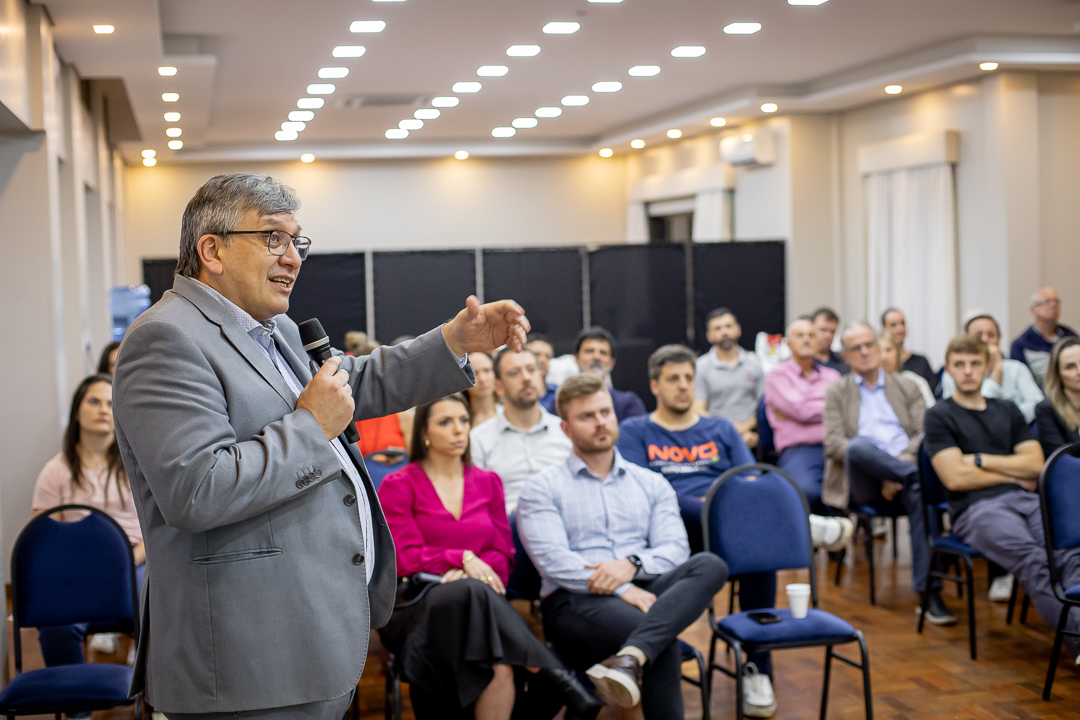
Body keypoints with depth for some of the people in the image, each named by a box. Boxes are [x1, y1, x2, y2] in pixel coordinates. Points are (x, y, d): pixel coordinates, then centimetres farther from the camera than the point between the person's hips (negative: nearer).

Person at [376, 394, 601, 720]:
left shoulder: (487, 482, 19)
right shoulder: (397, 486, 7)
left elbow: (503, 554, 11)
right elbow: (404, 559, -2)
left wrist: (469, 573, -11)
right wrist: (463, 558, -13)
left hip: (479, 601, 3)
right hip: (418, 605, -3)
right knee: (473, 594, -39)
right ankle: (561, 681, -38)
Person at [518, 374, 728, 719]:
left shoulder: (652, 484, 22)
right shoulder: (543, 488, 10)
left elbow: (674, 549, 7)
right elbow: (553, 559, -6)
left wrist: (632, 564, -16)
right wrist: (623, 590, -18)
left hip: (644, 590, 4)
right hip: (577, 601, -4)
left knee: (710, 565, -28)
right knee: (664, 646, -34)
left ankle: (629, 658, -47)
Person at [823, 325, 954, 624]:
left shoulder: (907, 387, 22)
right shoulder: (837, 392, 19)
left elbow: (924, 434, 9)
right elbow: (833, 443, 4)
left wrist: (906, 458, -13)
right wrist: (860, 455, -16)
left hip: (904, 467, 1)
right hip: (862, 482, -1)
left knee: (921, 493, -36)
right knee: (859, 446, -37)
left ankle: (928, 591, -37)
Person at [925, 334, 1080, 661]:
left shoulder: (1007, 411, 26)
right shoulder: (939, 416, 11)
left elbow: (1035, 465, 14)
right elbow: (955, 478, -2)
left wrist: (980, 459, 3)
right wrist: (1014, 474, 7)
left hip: (1026, 500, 5)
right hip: (976, 508, -4)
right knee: (1033, 560, -35)